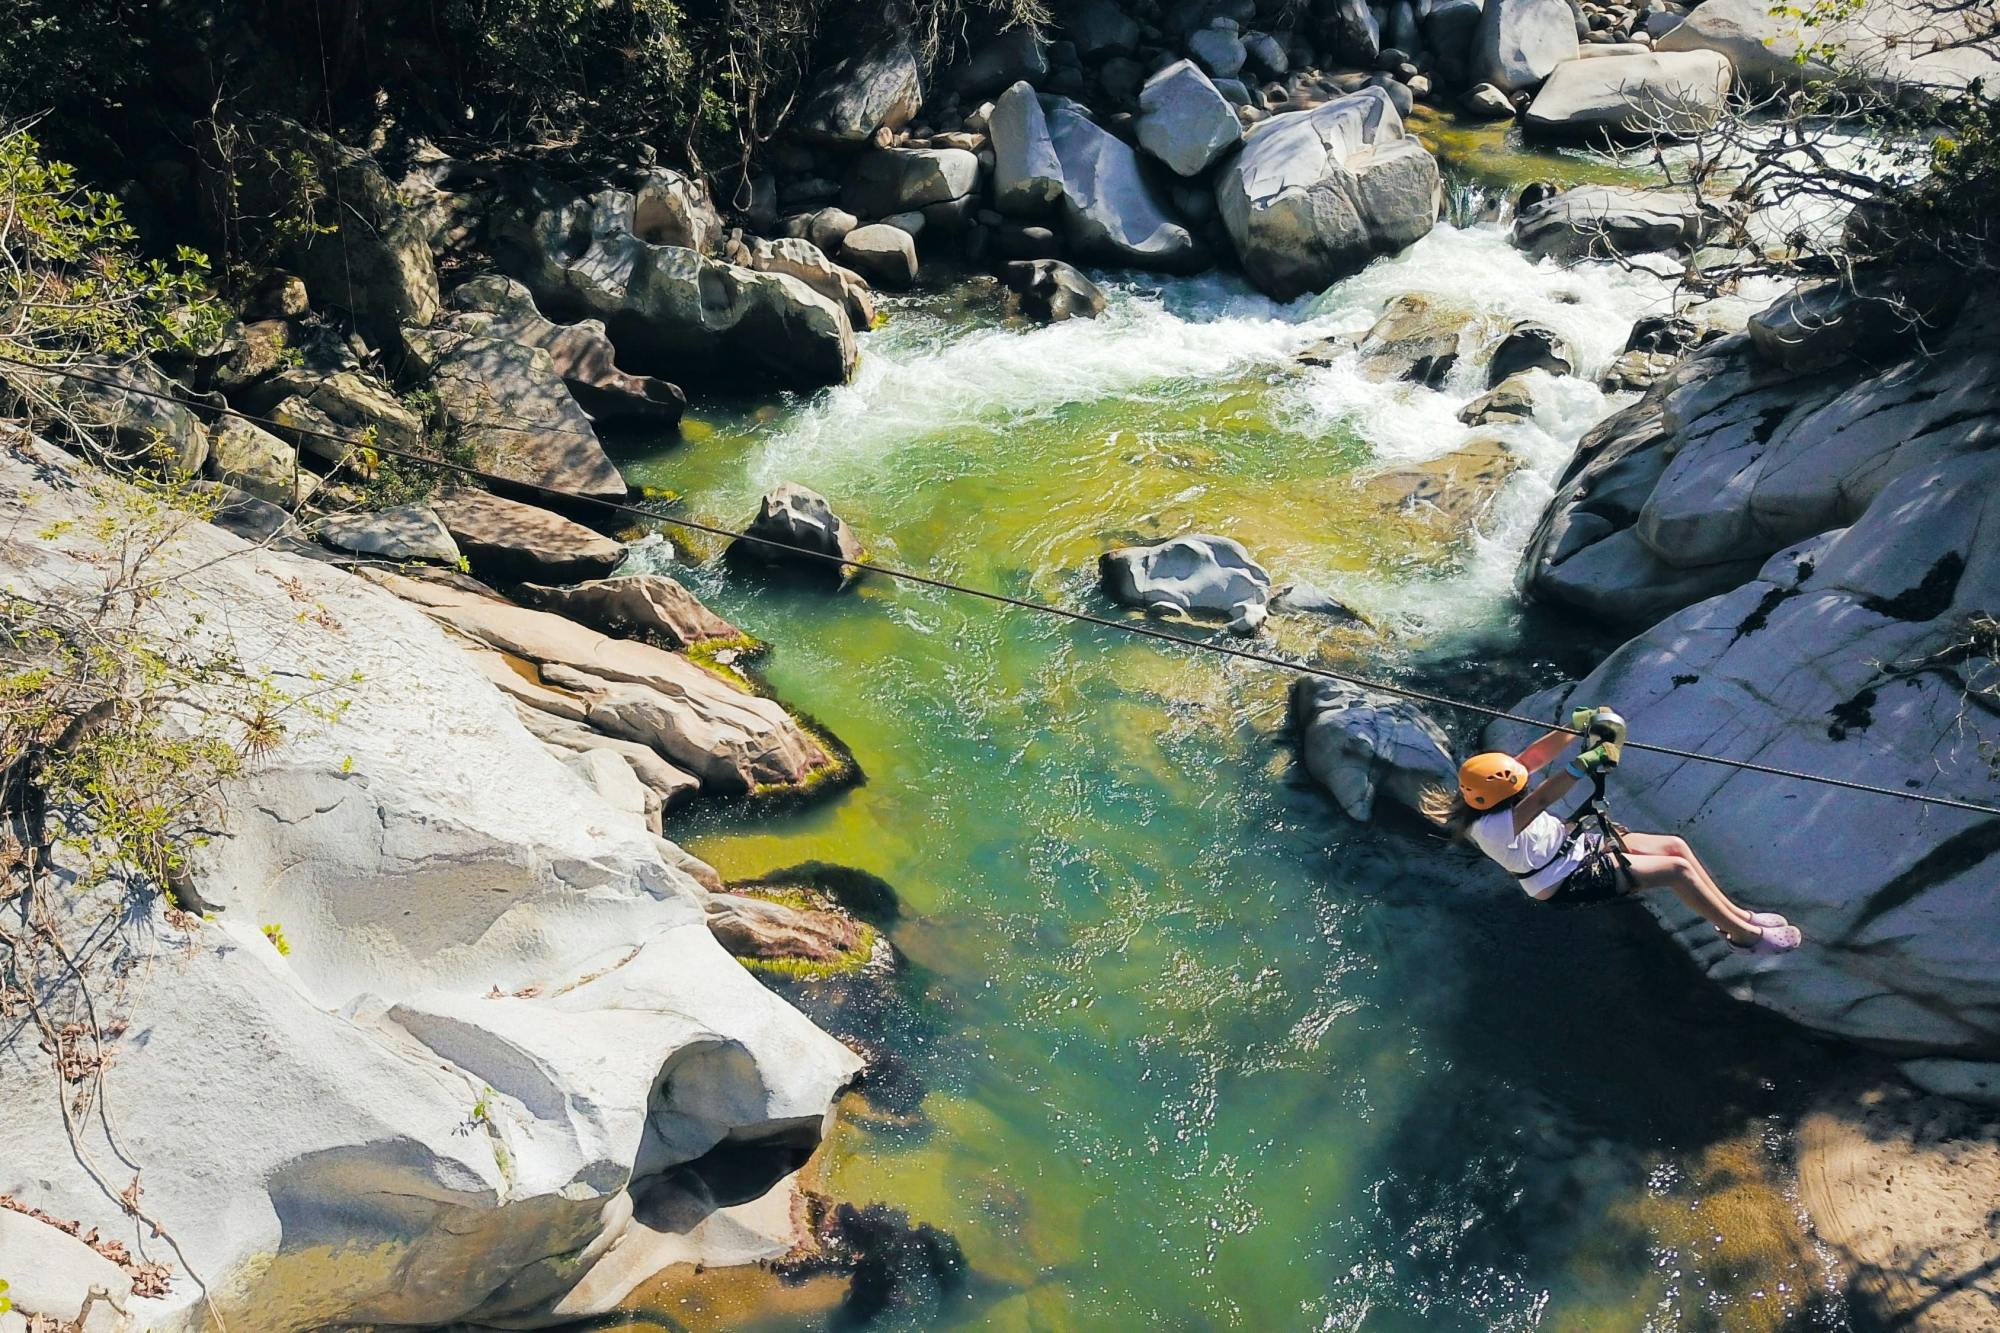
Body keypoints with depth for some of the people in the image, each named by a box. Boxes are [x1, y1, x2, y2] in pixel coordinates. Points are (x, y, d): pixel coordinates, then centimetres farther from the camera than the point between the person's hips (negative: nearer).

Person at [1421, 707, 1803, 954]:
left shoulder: (1490, 797, -9)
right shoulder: (1493, 828, -33)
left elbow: (1535, 756, -12)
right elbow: (1542, 798, -48)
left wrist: (1578, 724, -24)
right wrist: (1586, 763, -55)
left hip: (1576, 845, 9)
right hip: (1571, 880, -9)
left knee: (1674, 845, 6)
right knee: (1677, 869, -11)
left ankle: (1737, 915, 21)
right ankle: (1745, 935, 6)